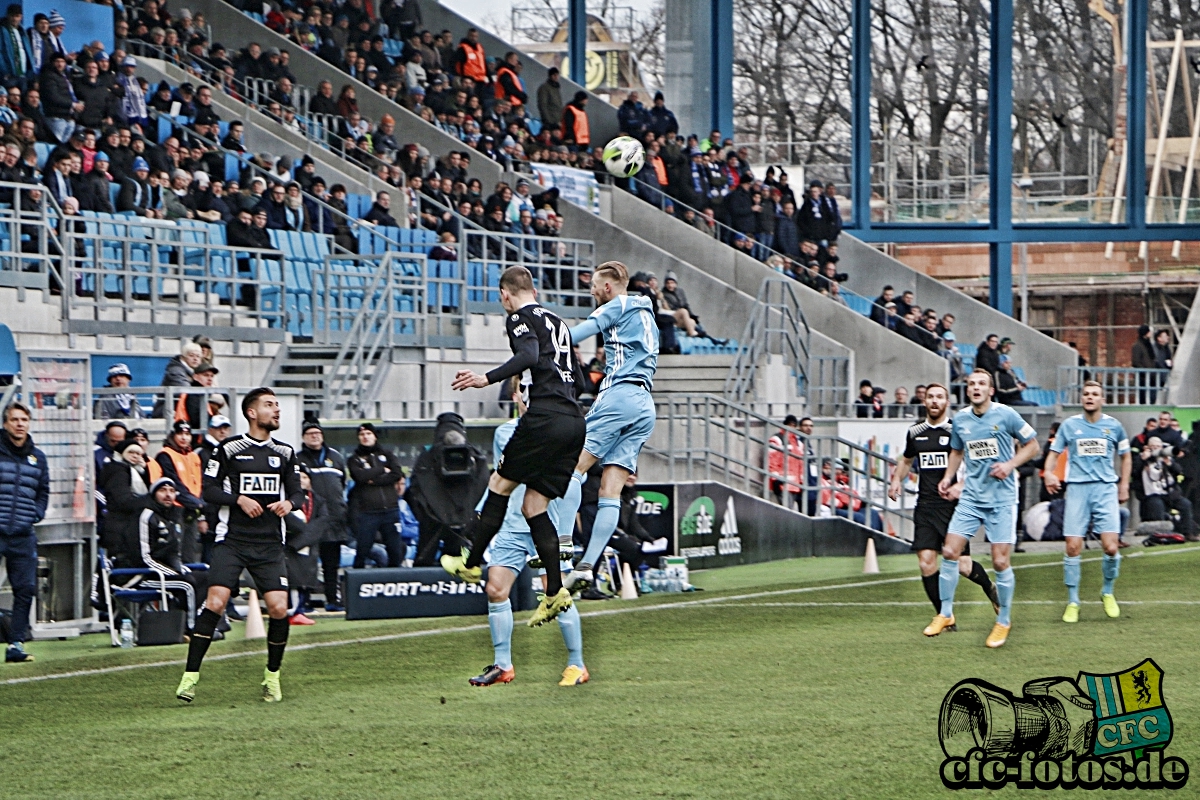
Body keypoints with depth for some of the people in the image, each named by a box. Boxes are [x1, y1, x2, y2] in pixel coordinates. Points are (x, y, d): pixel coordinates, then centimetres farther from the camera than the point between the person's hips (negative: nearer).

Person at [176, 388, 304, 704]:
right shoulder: (229, 449, 0)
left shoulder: (285, 453, 12)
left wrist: (289, 503, -8)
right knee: (215, 603, -16)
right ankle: (190, 676, -11)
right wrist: (239, 499, -15)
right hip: (232, 540, -3)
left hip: (269, 544, 3)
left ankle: (272, 676, 13)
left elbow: (297, 492, 15)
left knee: (279, 608, -8)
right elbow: (208, 490, 0)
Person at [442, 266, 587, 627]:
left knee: (501, 484, 8)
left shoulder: (520, 318, 0)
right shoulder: (557, 321, 24)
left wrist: (487, 379, -25)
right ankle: (556, 590, -3)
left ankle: (472, 563, 15)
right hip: (575, 420, 8)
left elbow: (529, 356, -19)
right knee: (533, 504, 8)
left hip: (545, 418, -8)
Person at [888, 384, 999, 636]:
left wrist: (961, 485, -22)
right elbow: (906, 460, 30)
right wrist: (897, 479, 12)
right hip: (926, 505, 4)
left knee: (962, 566, -4)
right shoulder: (915, 433, 11)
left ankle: (990, 588, 30)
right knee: (926, 563, -7)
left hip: (953, 505, -4)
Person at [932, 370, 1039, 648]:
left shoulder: (1005, 415, -7)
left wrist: (1010, 464, -14)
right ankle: (945, 614, 12)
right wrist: (948, 477, 8)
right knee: (950, 552, -4)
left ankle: (1004, 621, 11)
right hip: (971, 497, 4)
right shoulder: (960, 419, 6)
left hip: (1002, 498, -4)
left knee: (1000, 561, -6)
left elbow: (1032, 445, 0)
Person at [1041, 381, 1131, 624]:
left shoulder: (1113, 426, 7)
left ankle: (1108, 592, 15)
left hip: (1106, 488, 0)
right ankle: (1072, 602, 7)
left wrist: (1124, 485, 13)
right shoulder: (1069, 425, 6)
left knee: (1111, 547, -11)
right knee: (1073, 547, -6)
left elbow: (1125, 456, 20)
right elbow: (1054, 453, 9)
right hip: (1077, 488, 0)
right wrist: (1048, 472, -11)